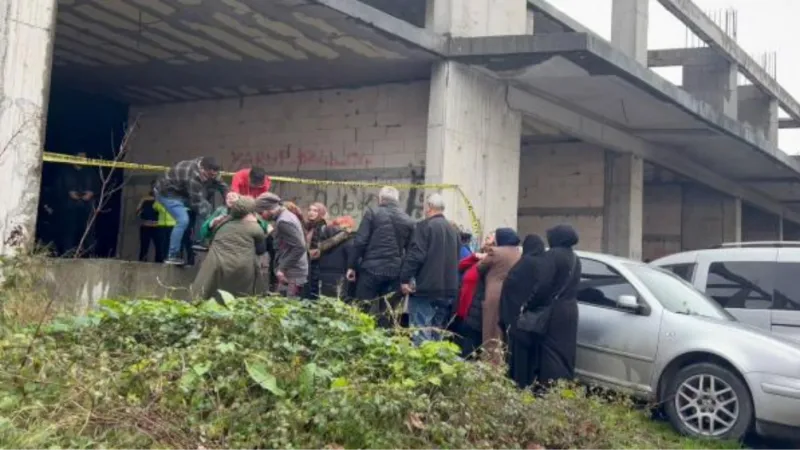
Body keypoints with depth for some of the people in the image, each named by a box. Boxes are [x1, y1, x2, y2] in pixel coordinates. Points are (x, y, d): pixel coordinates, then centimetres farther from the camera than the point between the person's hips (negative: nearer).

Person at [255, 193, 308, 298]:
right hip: (294, 272, 10)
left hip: (293, 274, -10)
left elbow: (299, 248, -23)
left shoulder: (283, 222, -16)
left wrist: (282, 269, -19)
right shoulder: (288, 214, 13)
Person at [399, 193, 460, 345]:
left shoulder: (425, 226, -8)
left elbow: (415, 255, -16)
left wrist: (405, 278, -11)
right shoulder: (453, 229, 14)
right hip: (448, 289, 7)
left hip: (426, 288, -7)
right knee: (438, 331, 14)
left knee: (421, 332, -5)